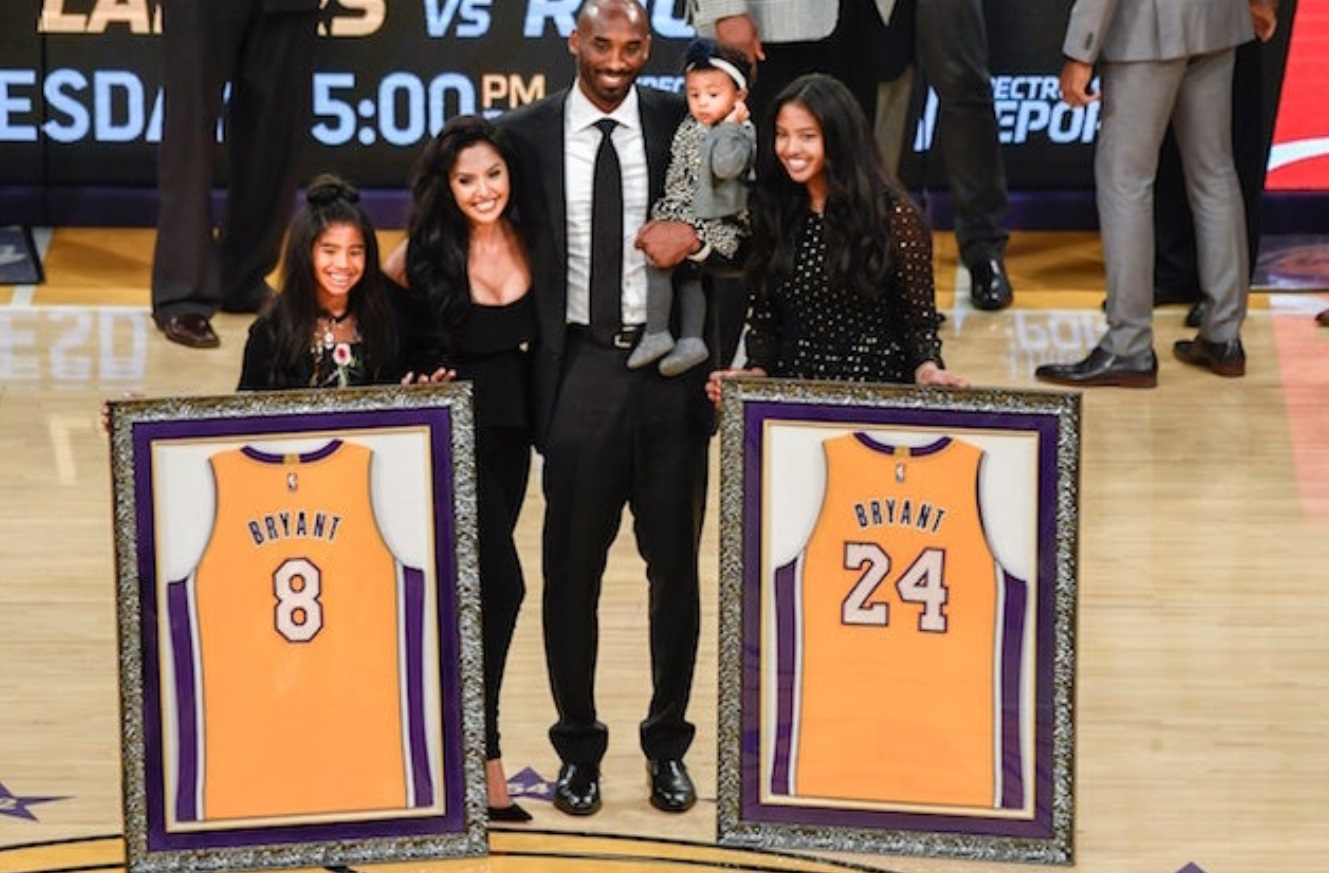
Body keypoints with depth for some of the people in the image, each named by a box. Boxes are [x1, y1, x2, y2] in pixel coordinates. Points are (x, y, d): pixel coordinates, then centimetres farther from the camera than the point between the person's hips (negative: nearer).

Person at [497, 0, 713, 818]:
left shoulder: (680, 123, 0)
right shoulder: (527, 133, 0)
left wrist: (695, 231, -16)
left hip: (670, 365, 1)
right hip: (579, 367, -1)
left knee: (675, 562, 9)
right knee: (572, 568, 5)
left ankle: (669, 744, 23)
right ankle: (578, 746, 18)